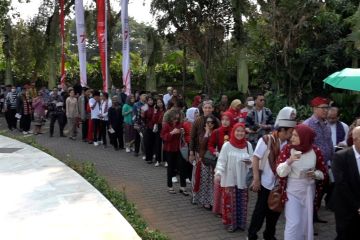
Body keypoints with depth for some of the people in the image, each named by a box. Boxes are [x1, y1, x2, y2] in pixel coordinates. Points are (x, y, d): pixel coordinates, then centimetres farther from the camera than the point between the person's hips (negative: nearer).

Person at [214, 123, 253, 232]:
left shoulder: (248, 145, 3)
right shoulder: (227, 145, -6)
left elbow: (253, 160, 9)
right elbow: (221, 161, -9)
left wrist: (249, 162, -14)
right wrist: (218, 172, -23)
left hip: (243, 180, 3)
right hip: (230, 180, -2)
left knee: (242, 202, 9)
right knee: (230, 202, 4)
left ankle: (241, 223, 26)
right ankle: (230, 223, 19)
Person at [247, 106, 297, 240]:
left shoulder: (289, 143, -2)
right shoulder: (266, 140, -14)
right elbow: (255, 159, -13)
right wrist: (256, 179, -16)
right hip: (266, 183, -5)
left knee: (275, 211, 16)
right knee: (261, 211, 4)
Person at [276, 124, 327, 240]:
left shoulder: (315, 151, -6)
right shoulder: (287, 149, -10)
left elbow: (324, 173, 6)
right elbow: (280, 172, -14)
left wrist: (315, 174, -16)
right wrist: (289, 161, -31)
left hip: (309, 190, 3)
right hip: (292, 190, -2)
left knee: (307, 222, 14)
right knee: (293, 223, -6)